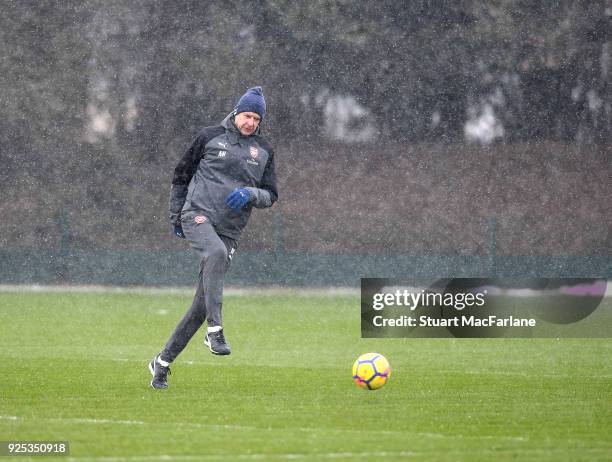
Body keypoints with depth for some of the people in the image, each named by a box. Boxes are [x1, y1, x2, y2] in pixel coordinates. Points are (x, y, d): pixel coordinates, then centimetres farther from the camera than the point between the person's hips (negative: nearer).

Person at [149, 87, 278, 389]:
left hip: (230, 229, 3)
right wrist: (176, 215, 11)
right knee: (216, 253, -38)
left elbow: (270, 195, 13)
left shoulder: (264, 151, 12)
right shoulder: (211, 137, 5)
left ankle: (162, 363, 10)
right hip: (197, 215, -3)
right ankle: (215, 331, -43)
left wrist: (250, 194, -8)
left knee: (203, 303, -1)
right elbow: (181, 175, 14)